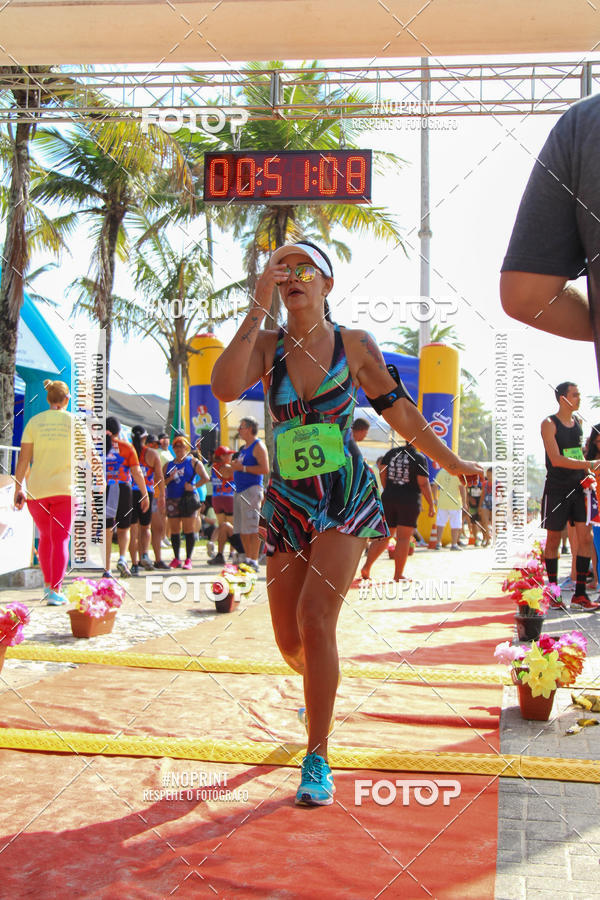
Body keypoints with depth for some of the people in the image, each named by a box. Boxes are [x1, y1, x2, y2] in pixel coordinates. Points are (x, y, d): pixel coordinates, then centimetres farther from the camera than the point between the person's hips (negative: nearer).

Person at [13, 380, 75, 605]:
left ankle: (47, 584, 23)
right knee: (61, 539, -1)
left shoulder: (34, 422, 2)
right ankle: (55, 591, -9)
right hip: (65, 488, -2)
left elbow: (23, 457, -3)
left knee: (45, 537, 19)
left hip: (36, 489, 2)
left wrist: (18, 488, 0)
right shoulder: (74, 422, -1)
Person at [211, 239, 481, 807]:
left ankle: (317, 761, -10)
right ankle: (321, 691, 44)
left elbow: (398, 409, 8)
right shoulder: (266, 347, 1)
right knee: (289, 642, 7)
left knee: (314, 616, -21)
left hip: (346, 499, -2)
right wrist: (258, 308, -19)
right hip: (285, 505, 3)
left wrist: (453, 463, 13)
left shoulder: (355, 345, -1)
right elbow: (224, 387, -19)